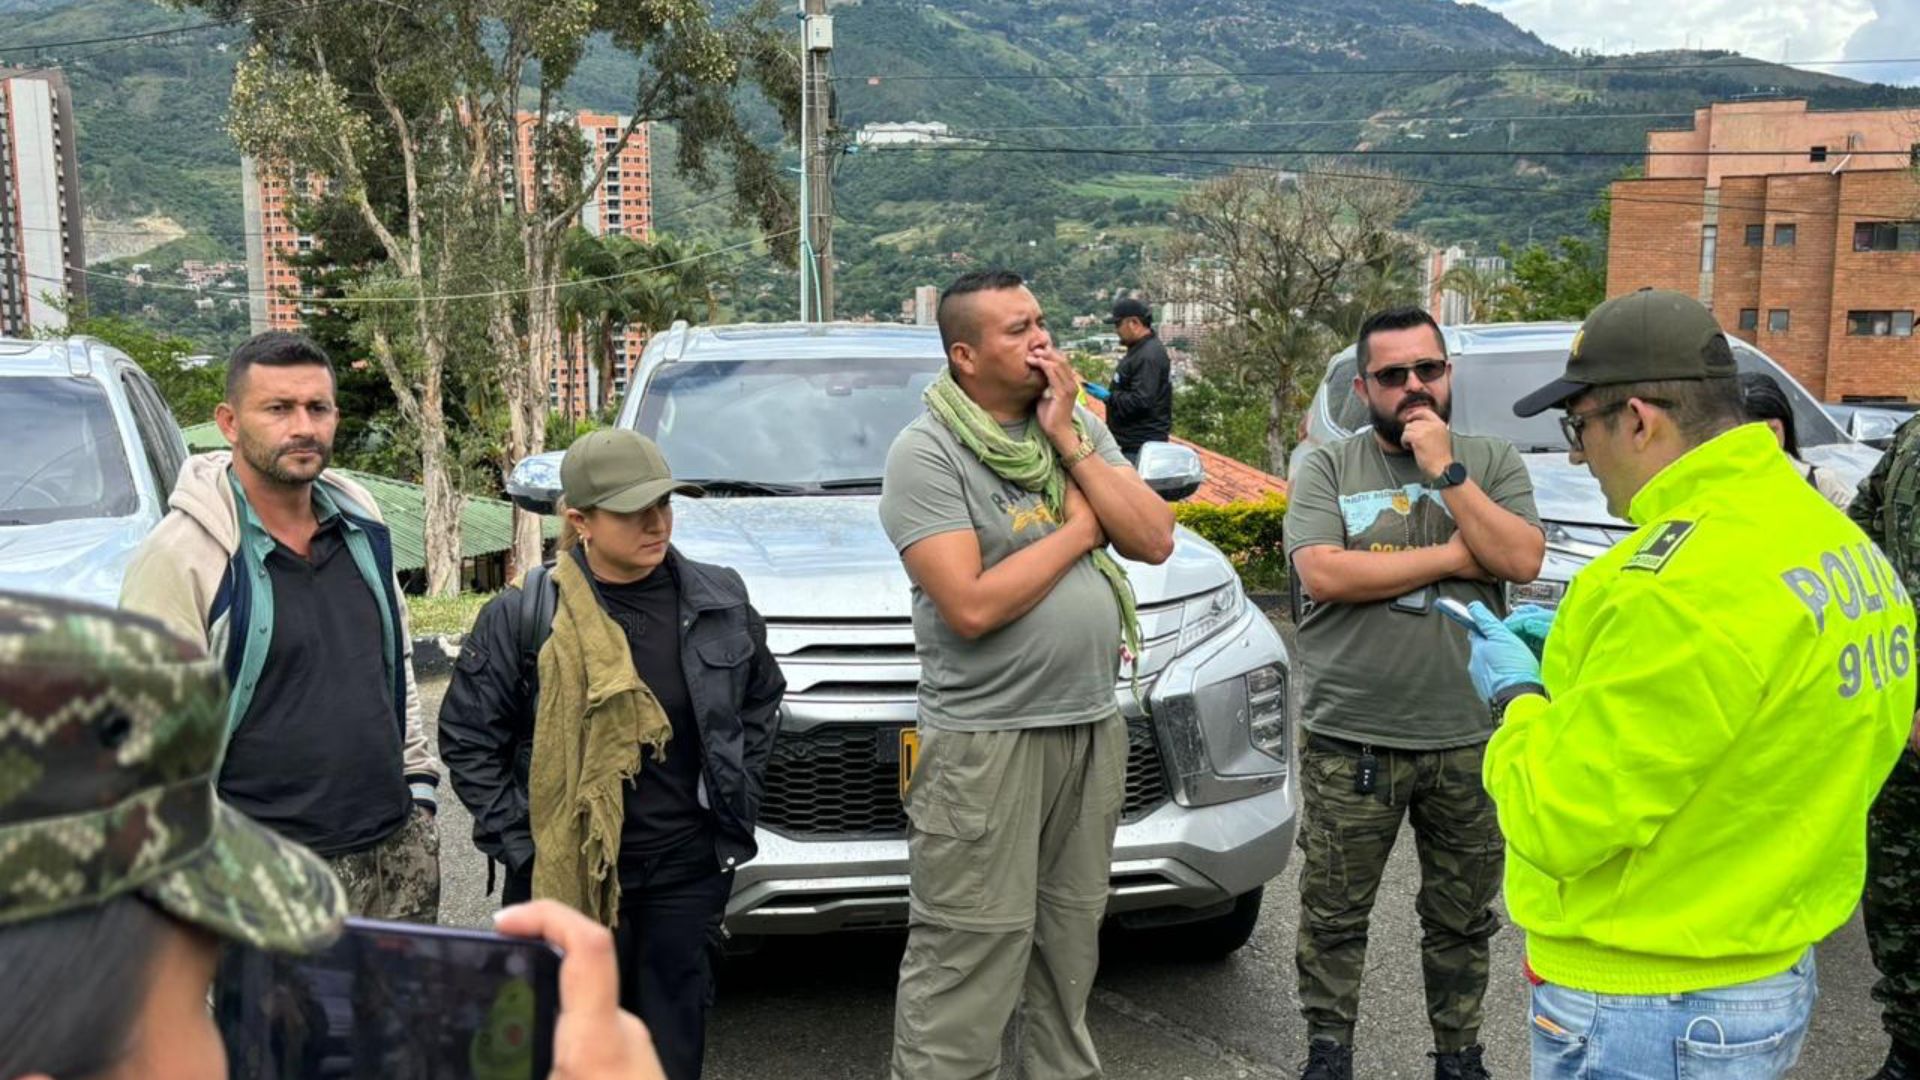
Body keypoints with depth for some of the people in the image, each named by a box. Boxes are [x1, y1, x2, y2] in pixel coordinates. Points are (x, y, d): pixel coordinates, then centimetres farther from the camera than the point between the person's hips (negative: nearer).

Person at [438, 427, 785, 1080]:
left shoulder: (720, 601, 1)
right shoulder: (522, 617, -9)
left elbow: (762, 701, 16)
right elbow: (466, 736, 0)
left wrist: (736, 810, 9)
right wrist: (518, 844, -6)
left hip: (687, 877, 3)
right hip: (565, 877, -2)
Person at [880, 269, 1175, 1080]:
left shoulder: (1081, 428, 9)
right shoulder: (927, 452, -11)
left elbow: (1155, 541, -1)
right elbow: (971, 606, -21)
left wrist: (1069, 442, -8)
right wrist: (1079, 529, -10)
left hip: (1094, 725, 6)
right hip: (987, 741, -6)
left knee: (1070, 944, 17)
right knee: (964, 972, -3)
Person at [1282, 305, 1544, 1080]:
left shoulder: (1493, 461, 5)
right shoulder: (1326, 469, 0)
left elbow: (1522, 561, -10)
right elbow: (1322, 574, -16)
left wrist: (1445, 470, -13)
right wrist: (1455, 557, -11)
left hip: (1470, 740, 2)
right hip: (1350, 740, -1)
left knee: (1462, 918, 16)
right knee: (1334, 915, 10)